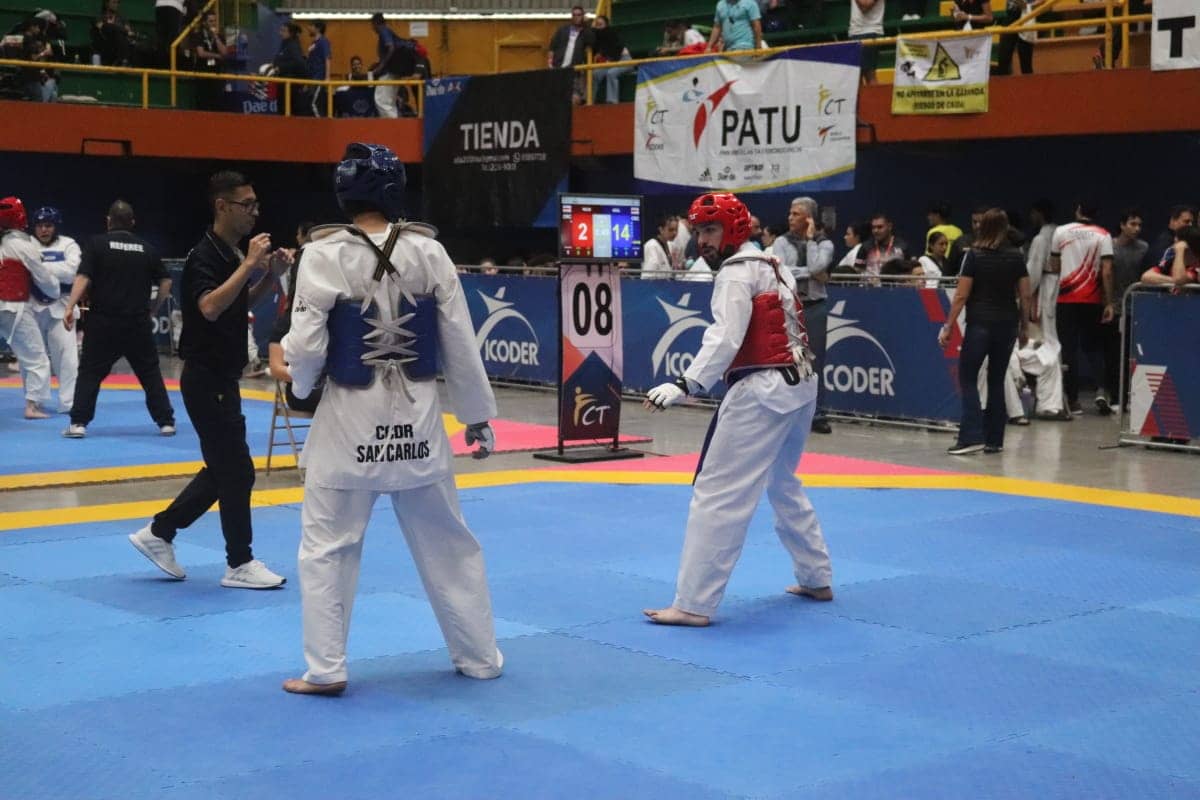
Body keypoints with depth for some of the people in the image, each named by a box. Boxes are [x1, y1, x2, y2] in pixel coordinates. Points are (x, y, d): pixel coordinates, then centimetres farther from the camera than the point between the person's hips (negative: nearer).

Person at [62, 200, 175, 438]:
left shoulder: (96, 244, -2)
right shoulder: (147, 248, 7)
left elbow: (83, 278, -12)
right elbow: (165, 283, 8)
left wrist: (70, 307, -13)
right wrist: (153, 309, 19)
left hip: (103, 321, -2)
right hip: (138, 323, 2)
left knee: (90, 372, 5)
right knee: (150, 373, 10)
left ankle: (78, 423, -1)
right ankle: (166, 422, 9)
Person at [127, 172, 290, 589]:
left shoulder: (231, 253, 9)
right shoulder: (204, 256, -18)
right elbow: (211, 308, -33)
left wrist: (271, 274, 4)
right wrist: (249, 264, -29)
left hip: (222, 378, 10)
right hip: (206, 379, -10)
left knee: (222, 469, 16)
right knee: (237, 470, -4)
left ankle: (158, 533, 25)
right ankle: (240, 564, 7)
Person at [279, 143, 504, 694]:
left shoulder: (325, 255, -11)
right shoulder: (428, 251, -3)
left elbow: (306, 347, -10)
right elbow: (460, 342, 0)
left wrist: (299, 380, 13)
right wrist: (477, 414, 10)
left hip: (350, 420, -3)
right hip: (417, 418, 3)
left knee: (327, 546, 10)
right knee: (448, 543, 15)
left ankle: (326, 669, 11)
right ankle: (479, 656, 25)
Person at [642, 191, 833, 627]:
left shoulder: (735, 273, -11)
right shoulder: (773, 266, 17)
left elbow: (725, 339, -23)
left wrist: (684, 386, -30)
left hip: (761, 391, -10)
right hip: (800, 383, 10)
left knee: (717, 494, -10)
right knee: (782, 483, 27)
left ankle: (694, 604, -11)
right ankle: (816, 578, 35)